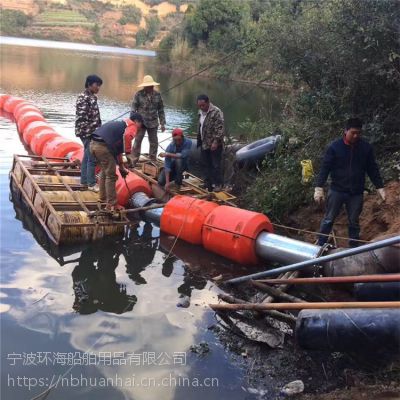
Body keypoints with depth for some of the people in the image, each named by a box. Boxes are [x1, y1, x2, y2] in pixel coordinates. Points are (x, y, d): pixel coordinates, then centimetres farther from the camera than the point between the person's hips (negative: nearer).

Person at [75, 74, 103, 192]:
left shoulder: (91, 97, 13)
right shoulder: (84, 98, -17)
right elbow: (82, 118, -21)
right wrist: (89, 132, -21)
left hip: (92, 132, 10)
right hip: (87, 133, -10)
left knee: (87, 156, 15)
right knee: (92, 158, -6)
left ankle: (84, 180, 24)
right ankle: (91, 184, 0)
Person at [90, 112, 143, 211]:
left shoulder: (121, 124, 32)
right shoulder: (132, 126, 5)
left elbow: (118, 147, 38)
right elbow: (127, 136, -22)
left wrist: (121, 167, 42)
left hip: (93, 144, 9)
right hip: (103, 147, -9)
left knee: (104, 171, 28)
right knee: (111, 176, 1)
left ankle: (103, 197, 40)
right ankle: (111, 205, 6)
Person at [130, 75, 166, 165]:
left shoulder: (157, 95, 1)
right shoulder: (138, 94, -8)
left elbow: (161, 110, 7)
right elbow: (133, 109, -5)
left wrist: (162, 124, 5)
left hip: (153, 123, 3)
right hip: (141, 122, -3)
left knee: (154, 142, 10)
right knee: (137, 141, -4)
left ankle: (153, 160, 23)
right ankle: (134, 161, 3)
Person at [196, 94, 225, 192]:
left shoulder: (216, 112, -17)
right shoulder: (201, 112, 10)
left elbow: (220, 128, -21)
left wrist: (216, 141, -24)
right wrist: (199, 140, 21)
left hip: (214, 144, -8)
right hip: (204, 144, 8)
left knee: (215, 165, -2)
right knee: (205, 164, 15)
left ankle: (217, 184, 9)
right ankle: (208, 183, 27)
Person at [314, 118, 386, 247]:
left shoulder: (366, 147, -2)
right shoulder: (334, 147, -9)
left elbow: (372, 169, 5)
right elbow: (325, 168, -10)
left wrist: (380, 187, 2)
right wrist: (319, 188, -17)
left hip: (356, 193, 2)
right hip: (337, 190, -2)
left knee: (354, 222, 12)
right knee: (328, 220, 6)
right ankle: (320, 246, 17)